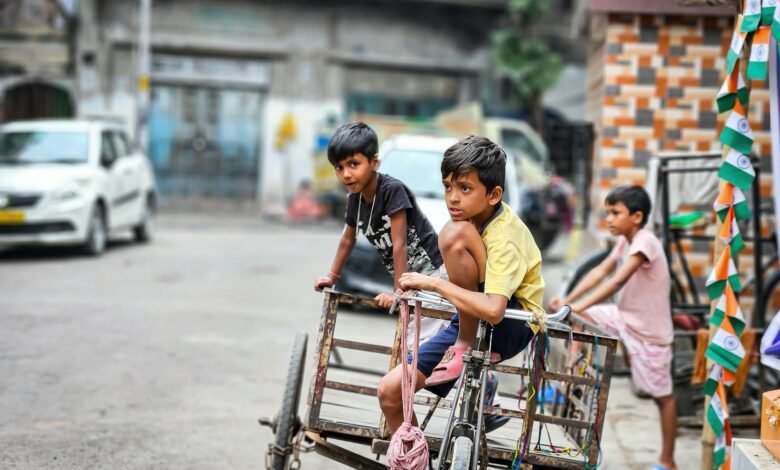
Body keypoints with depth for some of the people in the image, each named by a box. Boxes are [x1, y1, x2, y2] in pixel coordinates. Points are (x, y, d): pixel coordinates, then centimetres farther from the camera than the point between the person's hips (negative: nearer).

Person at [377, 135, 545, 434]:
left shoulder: (504, 237, -24)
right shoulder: (477, 215, 1)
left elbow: (494, 310, -39)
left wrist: (433, 283, -32)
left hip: (511, 326, -8)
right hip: (472, 321, 8)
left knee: (454, 235, -28)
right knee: (390, 390, -7)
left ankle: (466, 349, -19)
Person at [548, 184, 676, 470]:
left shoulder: (645, 242, -24)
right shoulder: (625, 241, 3)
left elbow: (618, 281, -34)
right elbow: (601, 271, -3)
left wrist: (578, 306, -40)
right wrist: (568, 299, -14)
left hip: (649, 330, -8)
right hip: (625, 317, 8)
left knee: (662, 395, 6)